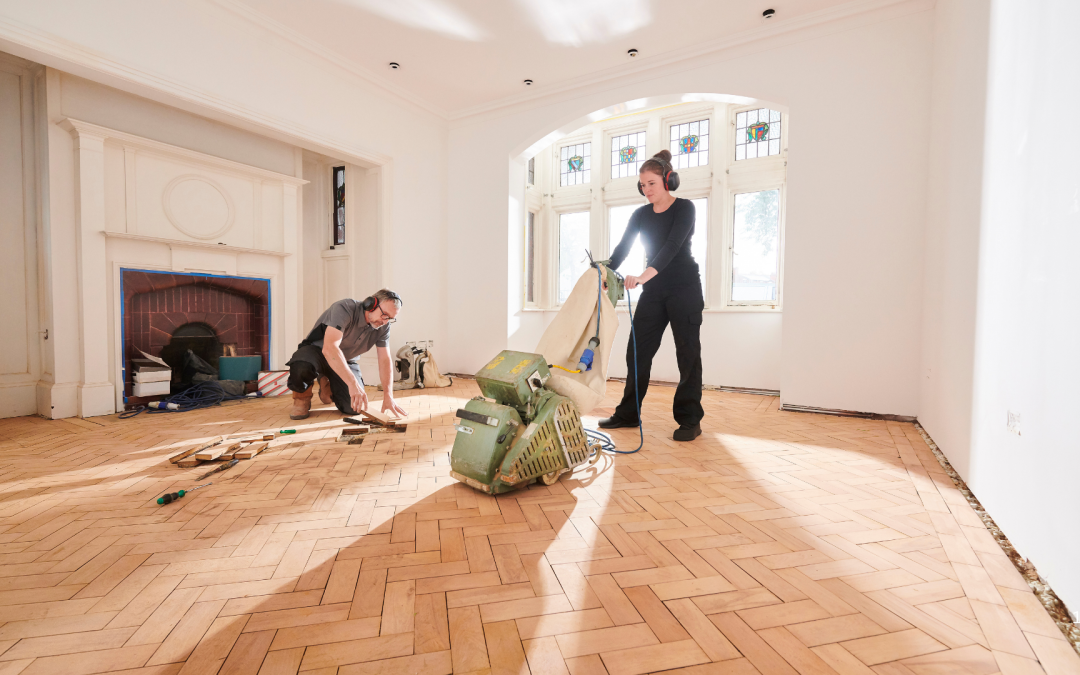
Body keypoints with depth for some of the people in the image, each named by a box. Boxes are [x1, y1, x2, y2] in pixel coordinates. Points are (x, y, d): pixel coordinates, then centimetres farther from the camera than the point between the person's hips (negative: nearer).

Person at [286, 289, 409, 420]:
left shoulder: (383, 327, -11)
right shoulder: (345, 309, -30)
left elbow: (385, 360, -12)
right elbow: (329, 348, -42)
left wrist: (388, 396, -25)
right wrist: (353, 383, -50)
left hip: (346, 360, 5)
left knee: (355, 407, -15)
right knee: (301, 367, -41)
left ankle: (327, 385, 18)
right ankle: (302, 397, -4)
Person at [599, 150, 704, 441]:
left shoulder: (684, 208, -7)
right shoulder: (641, 215, 9)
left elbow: (673, 245, -23)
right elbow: (622, 248, 1)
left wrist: (645, 275, -38)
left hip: (684, 288, -5)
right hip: (653, 291, 5)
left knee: (688, 353, -2)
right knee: (637, 351, 2)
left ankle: (689, 420, 7)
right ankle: (628, 414, 13)